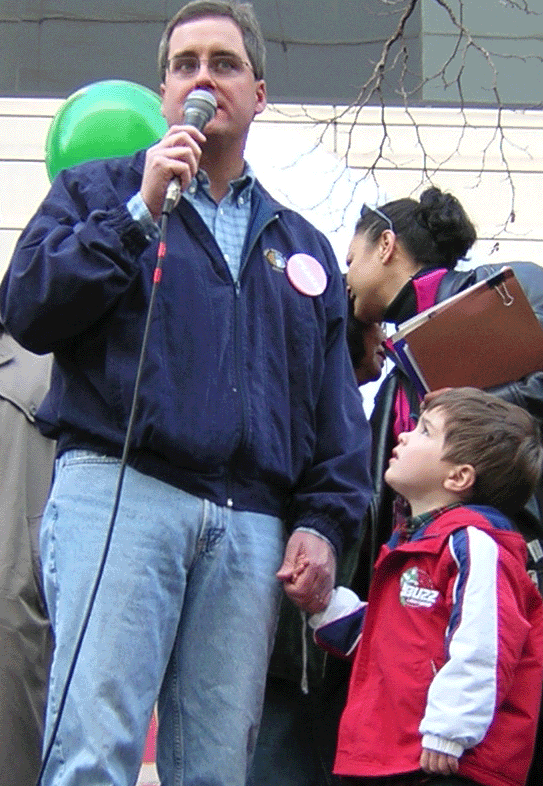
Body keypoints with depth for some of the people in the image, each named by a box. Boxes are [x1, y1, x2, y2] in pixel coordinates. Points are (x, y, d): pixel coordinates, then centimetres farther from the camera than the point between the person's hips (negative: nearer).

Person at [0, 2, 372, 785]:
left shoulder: (302, 246, 26)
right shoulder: (99, 191, 17)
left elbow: (336, 411, 22)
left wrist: (323, 522, 8)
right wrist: (142, 214, -3)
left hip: (252, 527, 3)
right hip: (117, 488, -3)